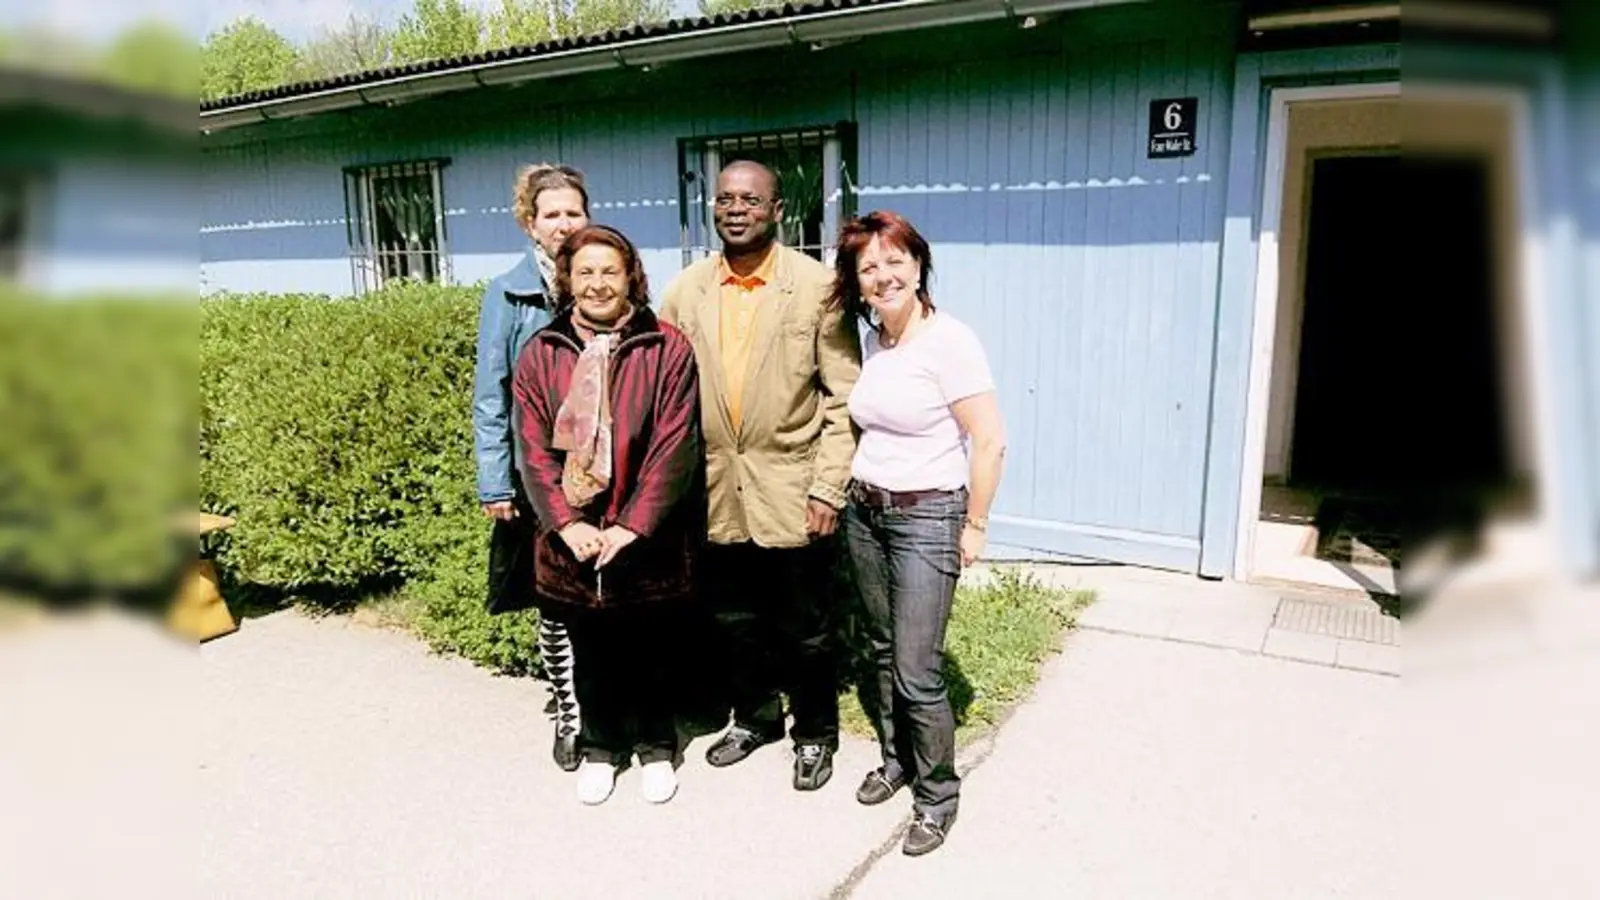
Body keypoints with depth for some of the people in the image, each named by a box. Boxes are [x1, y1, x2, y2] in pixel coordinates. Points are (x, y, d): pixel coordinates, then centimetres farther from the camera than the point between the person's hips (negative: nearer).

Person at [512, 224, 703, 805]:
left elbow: (674, 448, -11)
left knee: (649, 649, 14)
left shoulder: (667, 350, -6)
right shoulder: (540, 355, 2)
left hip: (646, 539, -2)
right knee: (591, 651, 17)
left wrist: (632, 526, -17)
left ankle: (655, 746, 36)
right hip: (572, 540, 2)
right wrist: (566, 524, -13)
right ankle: (601, 746, 38)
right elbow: (534, 451, -2)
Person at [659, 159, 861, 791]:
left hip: (792, 494, -3)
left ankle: (815, 732, 34)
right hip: (717, 494, 4)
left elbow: (843, 399, -8)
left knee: (805, 628, 12)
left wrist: (828, 489, -12)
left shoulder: (817, 286, -8)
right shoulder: (685, 291, 3)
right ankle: (754, 716, 42)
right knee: (734, 621, 19)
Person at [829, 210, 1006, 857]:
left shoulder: (950, 341, -15)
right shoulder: (871, 341, 6)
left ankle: (937, 796, 17)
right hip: (864, 512, 7)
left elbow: (989, 441, -15)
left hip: (926, 517, -7)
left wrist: (974, 526, -11)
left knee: (917, 671, -4)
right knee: (883, 650, 17)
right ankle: (896, 760, 36)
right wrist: (854, 489, 12)